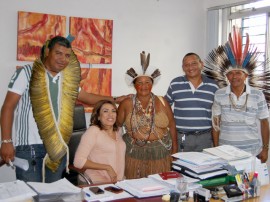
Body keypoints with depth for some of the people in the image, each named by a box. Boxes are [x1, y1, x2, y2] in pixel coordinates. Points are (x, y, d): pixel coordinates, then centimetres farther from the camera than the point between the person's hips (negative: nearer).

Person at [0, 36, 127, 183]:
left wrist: (114, 100, 29)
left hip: (57, 146, 5)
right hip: (29, 146, -5)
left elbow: (87, 97, 27)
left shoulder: (67, 80, 10)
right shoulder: (26, 73, -3)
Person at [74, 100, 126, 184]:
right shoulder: (93, 130, -6)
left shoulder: (118, 130, 14)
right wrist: (107, 168, -15)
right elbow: (78, 161, -14)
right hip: (98, 183, -6)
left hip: (119, 182, 6)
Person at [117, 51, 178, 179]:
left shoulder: (162, 102, 2)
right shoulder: (127, 104, 1)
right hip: (134, 155, 0)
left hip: (160, 154, 1)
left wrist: (174, 151, 6)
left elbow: (172, 126, 6)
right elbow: (117, 126, 8)